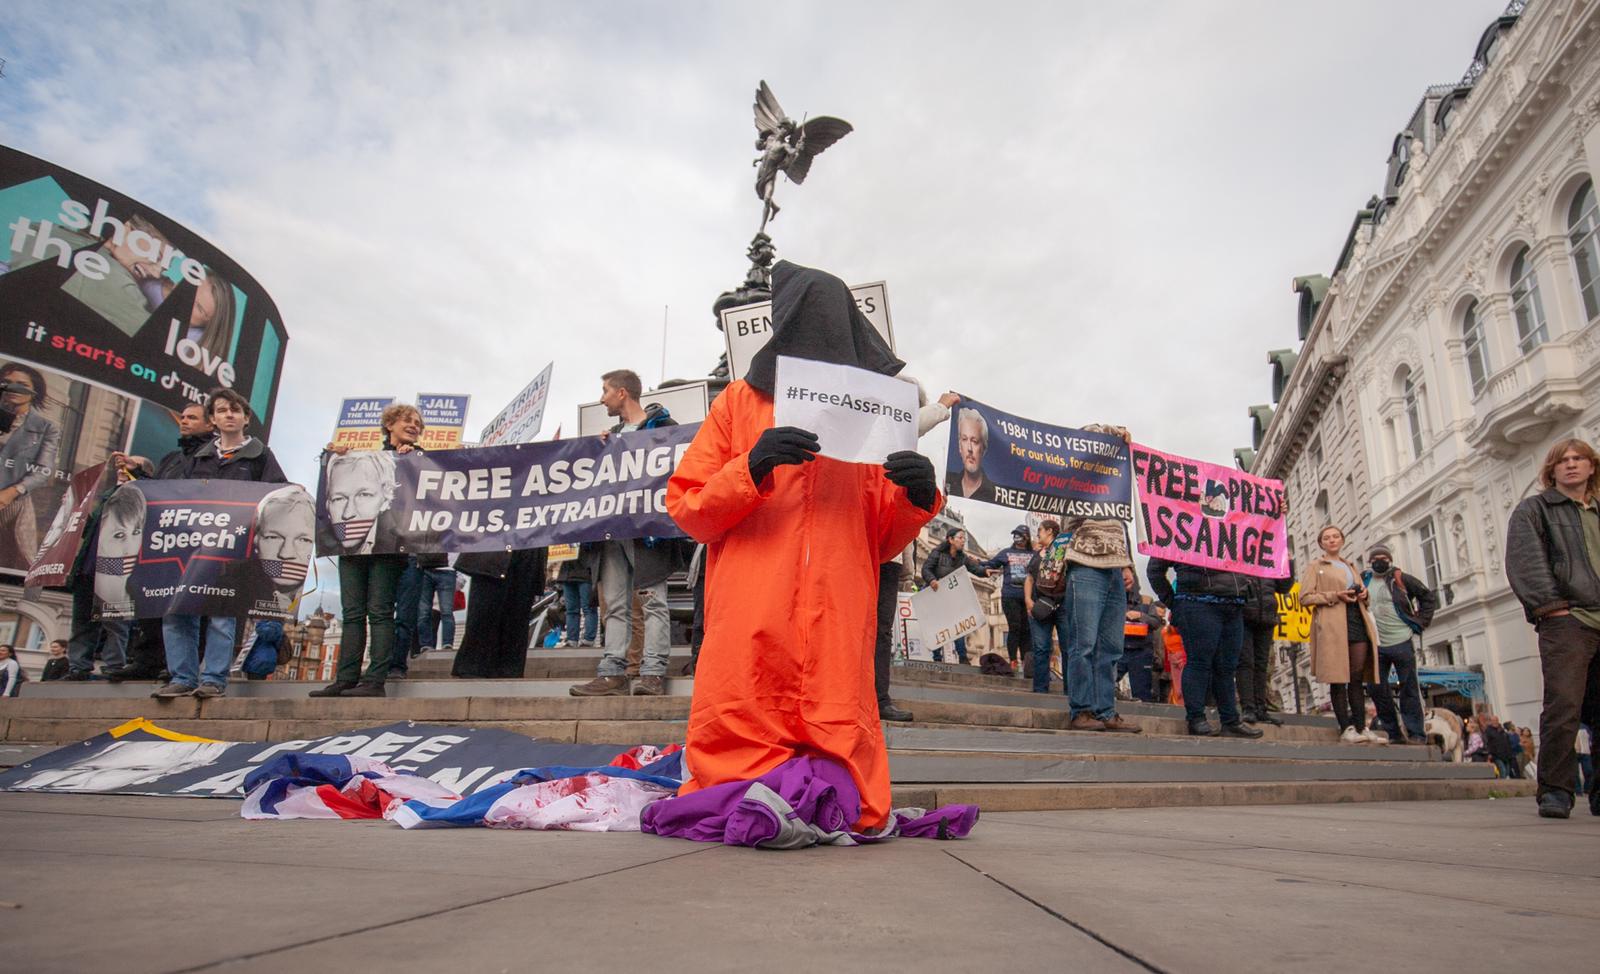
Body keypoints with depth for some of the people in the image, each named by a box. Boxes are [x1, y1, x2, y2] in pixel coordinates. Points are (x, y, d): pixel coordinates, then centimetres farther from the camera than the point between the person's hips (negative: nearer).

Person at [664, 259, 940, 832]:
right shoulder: (740, 402, 17)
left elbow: (882, 542, 17)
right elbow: (685, 508, 7)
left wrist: (917, 499, -5)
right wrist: (749, 470, -12)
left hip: (838, 628, 1)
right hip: (749, 627, -1)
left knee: (840, 747, -8)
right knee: (740, 746, -7)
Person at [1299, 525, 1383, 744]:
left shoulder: (1350, 567, 26)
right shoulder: (1316, 566, 8)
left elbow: (1360, 594, 30)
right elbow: (1304, 597, -2)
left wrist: (1364, 594, 6)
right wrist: (1335, 596, -12)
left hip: (1357, 620, 6)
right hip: (1332, 624, -6)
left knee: (1357, 677, 2)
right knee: (1338, 677, -8)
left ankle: (1361, 728, 2)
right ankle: (1346, 728, -8)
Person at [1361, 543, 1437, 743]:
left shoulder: (1401, 579, 0)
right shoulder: (1364, 580, 9)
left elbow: (1428, 597, 6)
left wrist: (1420, 622, 1)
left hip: (1402, 642, -3)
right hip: (1376, 645, 3)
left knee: (1409, 688, 1)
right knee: (1376, 688, 3)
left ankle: (1416, 733, 8)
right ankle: (1391, 732, 14)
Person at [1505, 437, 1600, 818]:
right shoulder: (1533, 510, 9)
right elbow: (1526, 561, -4)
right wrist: (1550, 604, -14)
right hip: (1567, 620, -5)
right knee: (1563, 705, -13)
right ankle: (1555, 790, -8)